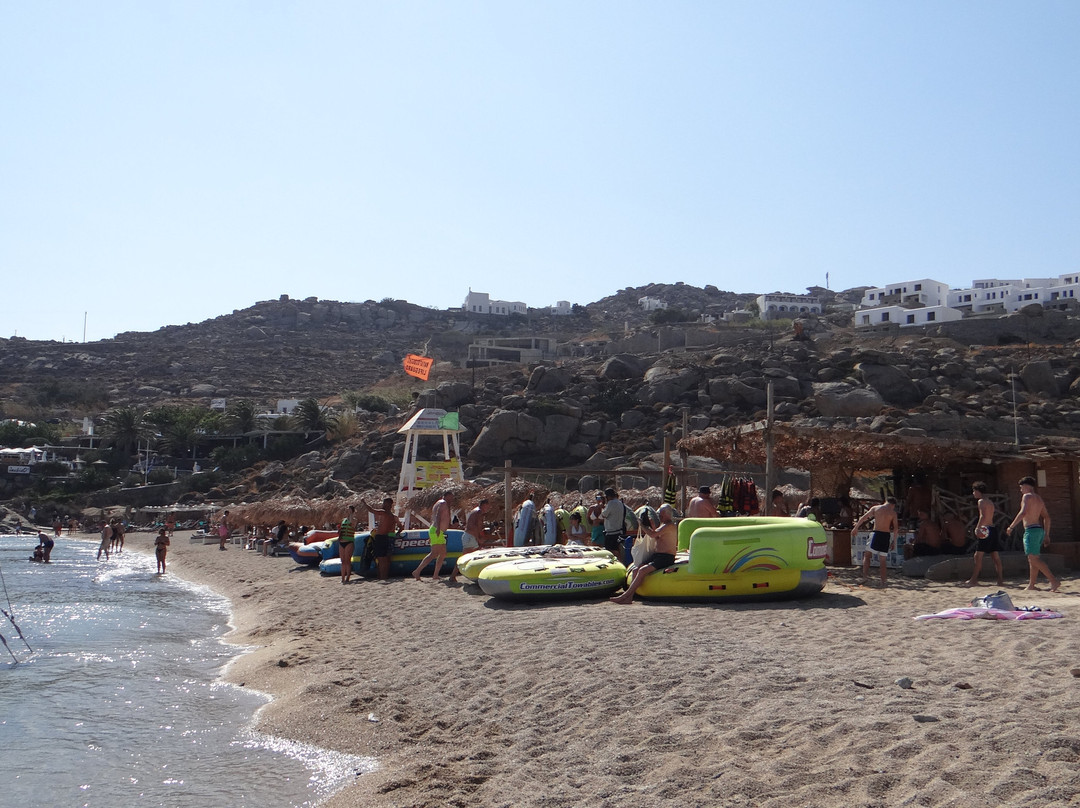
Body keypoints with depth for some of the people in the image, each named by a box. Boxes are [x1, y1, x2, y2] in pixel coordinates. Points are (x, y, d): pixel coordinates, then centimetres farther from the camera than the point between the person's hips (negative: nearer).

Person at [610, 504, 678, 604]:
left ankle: (626, 595, -26)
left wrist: (643, 526, -11)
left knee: (643, 570, -25)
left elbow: (654, 534, -25)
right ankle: (629, 597, -17)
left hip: (665, 558, -10)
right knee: (636, 570, -7)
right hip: (657, 556, 10)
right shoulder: (664, 525, 23)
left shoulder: (669, 525, -11)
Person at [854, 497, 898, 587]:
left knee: (867, 554, 11)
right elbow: (896, 528, 0)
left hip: (876, 533, -1)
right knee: (883, 560, 7)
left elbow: (863, 518, 7)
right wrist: (894, 541, 7)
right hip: (886, 535, 1)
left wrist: (856, 527, 17)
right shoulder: (893, 512, 4)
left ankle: (865, 573, -7)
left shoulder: (875, 508, 5)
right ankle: (884, 581, 5)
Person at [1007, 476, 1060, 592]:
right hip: (1039, 530, 10)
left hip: (1031, 530, -10)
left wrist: (1011, 527, -16)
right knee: (1032, 558, 13)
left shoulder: (1027, 496, -8)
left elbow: (1023, 513, -21)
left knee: (1033, 558, -13)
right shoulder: (1039, 499, 19)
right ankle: (1031, 584, 14)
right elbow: (1047, 517, 20)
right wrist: (1046, 534, 23)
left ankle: (1054, 581, -20)